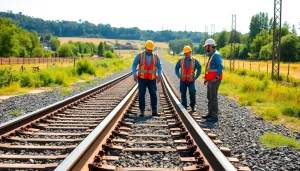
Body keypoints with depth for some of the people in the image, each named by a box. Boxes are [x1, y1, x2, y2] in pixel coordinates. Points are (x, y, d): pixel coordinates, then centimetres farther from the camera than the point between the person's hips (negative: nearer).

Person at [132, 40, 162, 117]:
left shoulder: (156, 56, 4)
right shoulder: (139, 55, -1)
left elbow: (159, 67, 5)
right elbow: (134, 65, -1)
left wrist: (159, 75, -10)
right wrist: (134, 74, -14)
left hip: (152, 80, 1)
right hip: (142, 79, -1)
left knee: (153, 94, -7)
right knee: (141, 95, -2)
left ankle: (154, 111, -1)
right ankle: (142, 111, 7)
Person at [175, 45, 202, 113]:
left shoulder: (195, 61, 0)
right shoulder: (181, 60, 4)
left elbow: (199, 69, 5)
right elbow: (176, 68, 12)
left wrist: (196, 77, -3)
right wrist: (178, 76, 1)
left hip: (191, 80, -2)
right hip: (183, 80, 2)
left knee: (192, 93, -8)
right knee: (183, 94, 3)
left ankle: (193, 106, 8)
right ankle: (184, 107, 11)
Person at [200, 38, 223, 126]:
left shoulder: (216, 55, -13)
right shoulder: (211, 55, 18)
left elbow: (220, 66, -24)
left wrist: (216, 77, -25)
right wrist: (207, 78, 21)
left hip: (214, 80, -10)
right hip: (210, 80, 10)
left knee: (213, 97, -9)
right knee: (210, 97, 15)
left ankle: (214, 117, -6)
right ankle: (210, 114, 25)